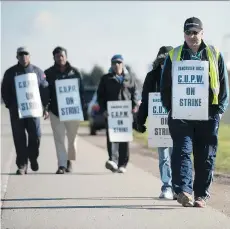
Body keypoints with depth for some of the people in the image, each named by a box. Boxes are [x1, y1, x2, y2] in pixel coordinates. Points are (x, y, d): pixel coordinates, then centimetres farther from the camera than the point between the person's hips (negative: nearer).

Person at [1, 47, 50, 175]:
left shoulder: (37, 71, 7)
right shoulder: (10, 73, 6)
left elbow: (45, 90, 7)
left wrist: (46, 107, 2)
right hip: (16, 111, 0)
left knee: (35, 135, -5)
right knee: (19, 138, 0)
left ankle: (33, 157, 22)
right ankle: (22, 165, 5)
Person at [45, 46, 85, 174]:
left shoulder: (74, 72, 4)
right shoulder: (49, 73, 3)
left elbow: (81, 91, 4)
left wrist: (81, 108, -3)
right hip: (56, 111, 0)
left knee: (72, 137, 9)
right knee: (59, 138, -4)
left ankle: (70, 161, 29)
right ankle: (62, 165, -5)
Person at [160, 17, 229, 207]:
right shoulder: (174, 56, 9)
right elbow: (165, 86, 11)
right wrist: (171, 109, 1)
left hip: (208, 115, 1)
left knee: (206, 157, 3)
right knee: (182, 152, -11)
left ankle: (201, 195, 10)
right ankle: (183, 191, -18)